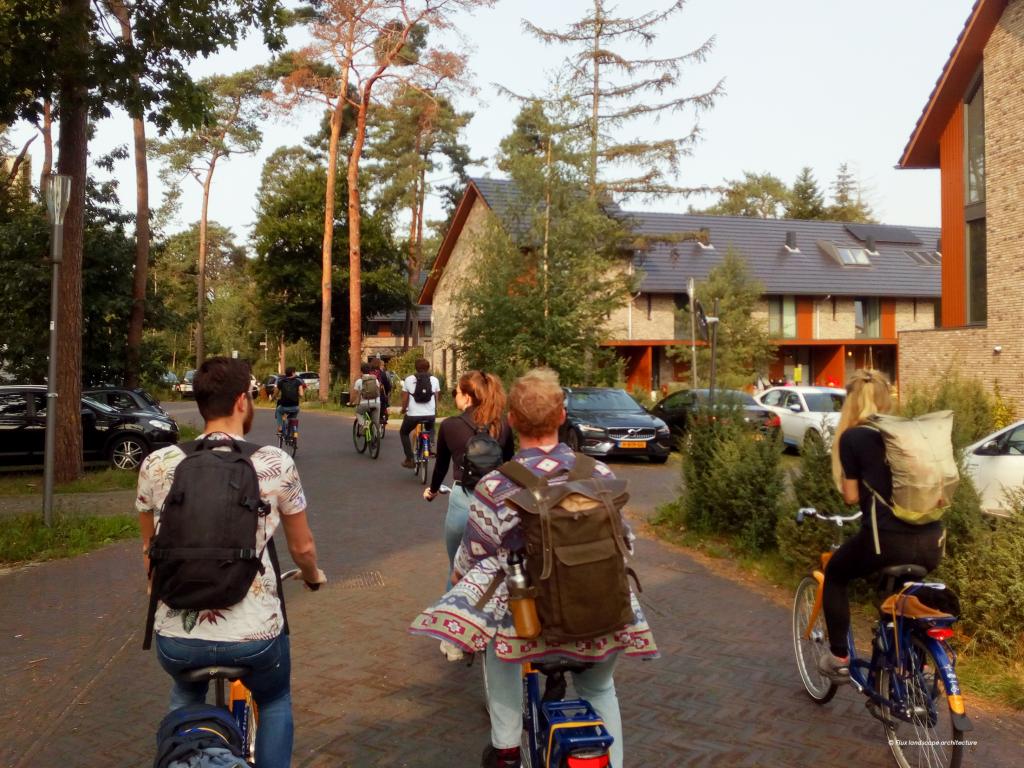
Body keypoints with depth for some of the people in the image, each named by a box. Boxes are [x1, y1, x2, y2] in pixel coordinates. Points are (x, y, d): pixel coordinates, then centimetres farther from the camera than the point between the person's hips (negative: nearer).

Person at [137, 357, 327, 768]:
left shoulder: (156, 464, 0)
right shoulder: (276, 463, -5)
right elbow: (302, 548, 7)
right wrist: (314, 576, 29)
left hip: (175, 636, 2)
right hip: (253, 635, -2)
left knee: (185, 696, 37)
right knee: (275, 703, 30)